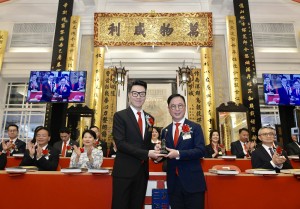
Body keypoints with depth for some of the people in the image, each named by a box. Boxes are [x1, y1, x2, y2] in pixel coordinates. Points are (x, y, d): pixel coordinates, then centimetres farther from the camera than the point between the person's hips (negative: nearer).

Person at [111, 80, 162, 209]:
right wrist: (146, 153, -20)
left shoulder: (149, 118, 10)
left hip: (142, 171, 5)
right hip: (124, 170, -5)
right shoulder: (120, 116, -7)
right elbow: (120, 143, -16)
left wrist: (154, 152, -6)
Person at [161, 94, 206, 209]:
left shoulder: (195, 127, -3)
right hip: (173, 183, 4)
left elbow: (201, 150, -14)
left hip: (192, 182, -3)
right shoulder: (165, 131, 9)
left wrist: (178, 153, -24)